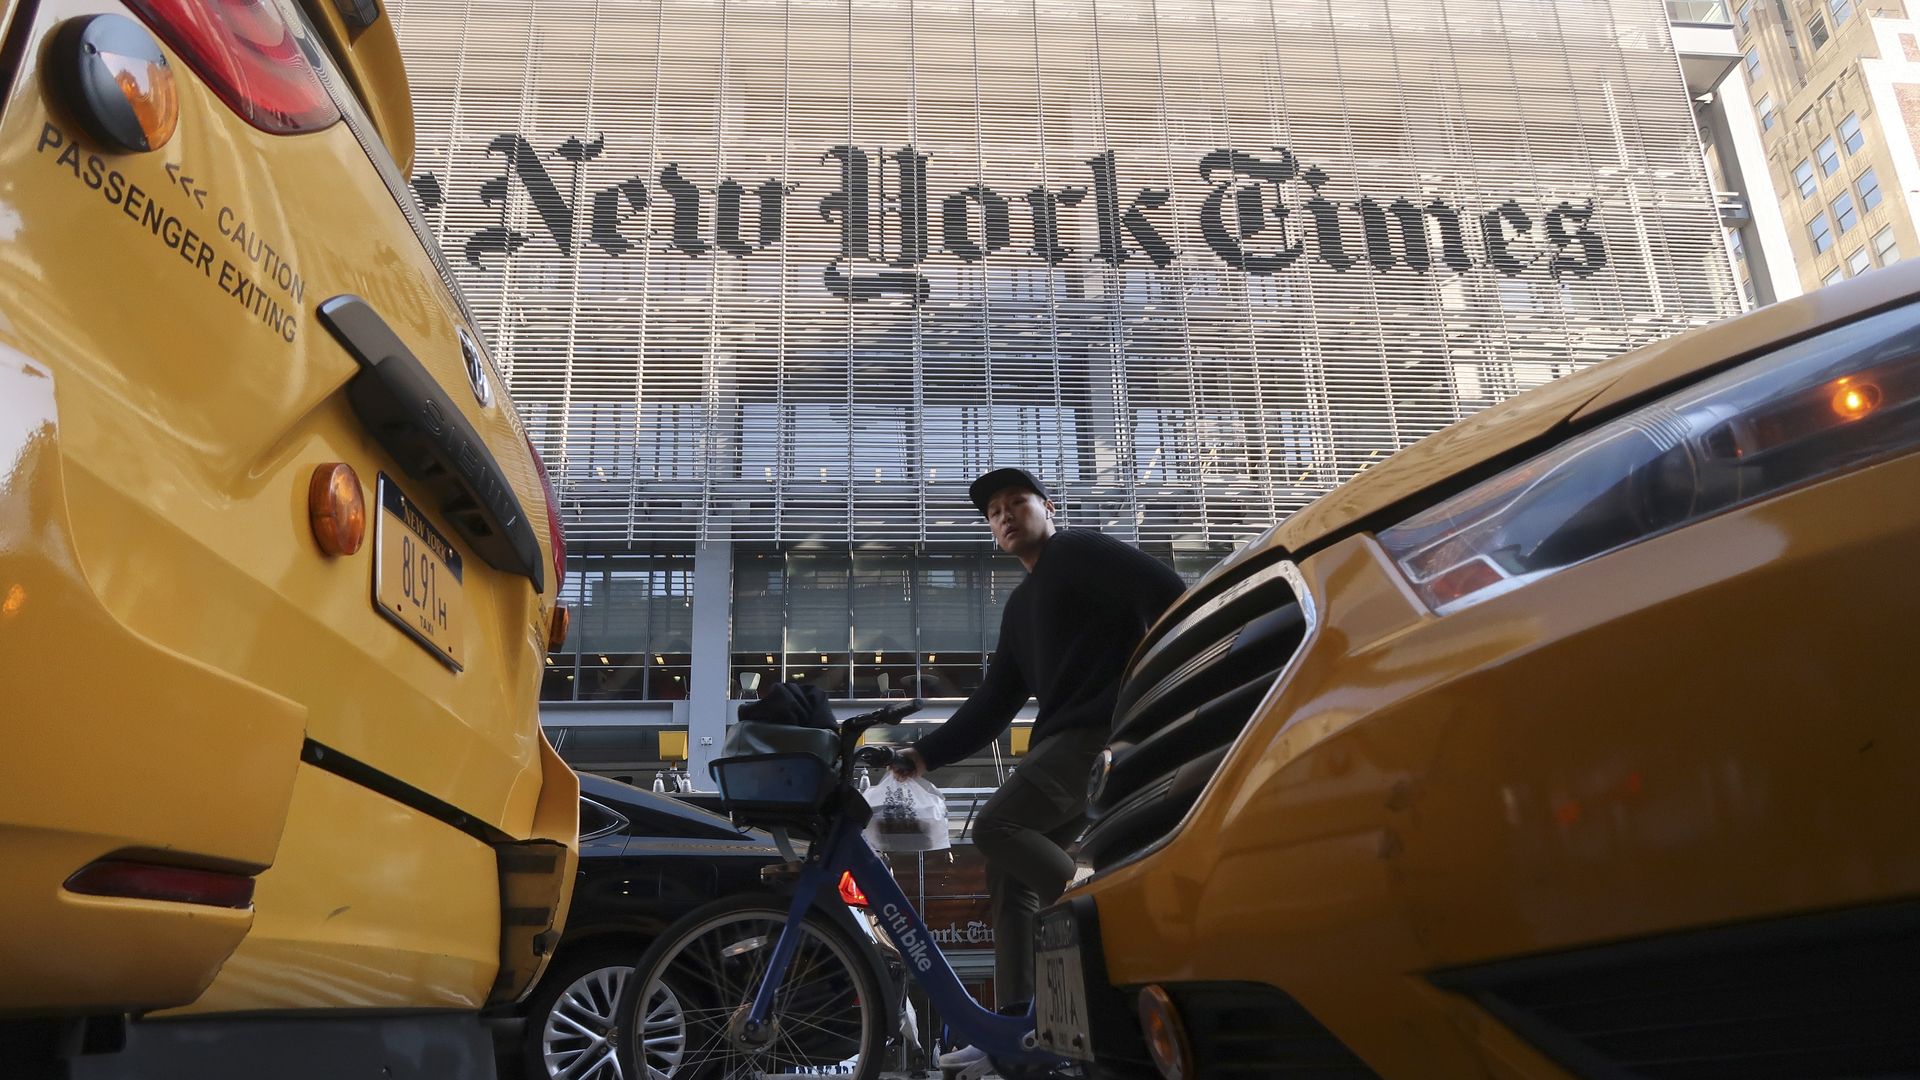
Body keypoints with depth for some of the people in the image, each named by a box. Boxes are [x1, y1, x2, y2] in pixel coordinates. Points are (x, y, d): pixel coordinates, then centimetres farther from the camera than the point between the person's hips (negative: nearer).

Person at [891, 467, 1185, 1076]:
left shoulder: (1078, 551, 0)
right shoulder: (1021, 605, 24)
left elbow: (1164, 594, -15)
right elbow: (994, 701, 21)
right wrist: (927, 755, 12)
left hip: (1104, 729, -9)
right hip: (1063, 739, 9)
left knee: (995, 826, -20)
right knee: (1009, 877, 5)